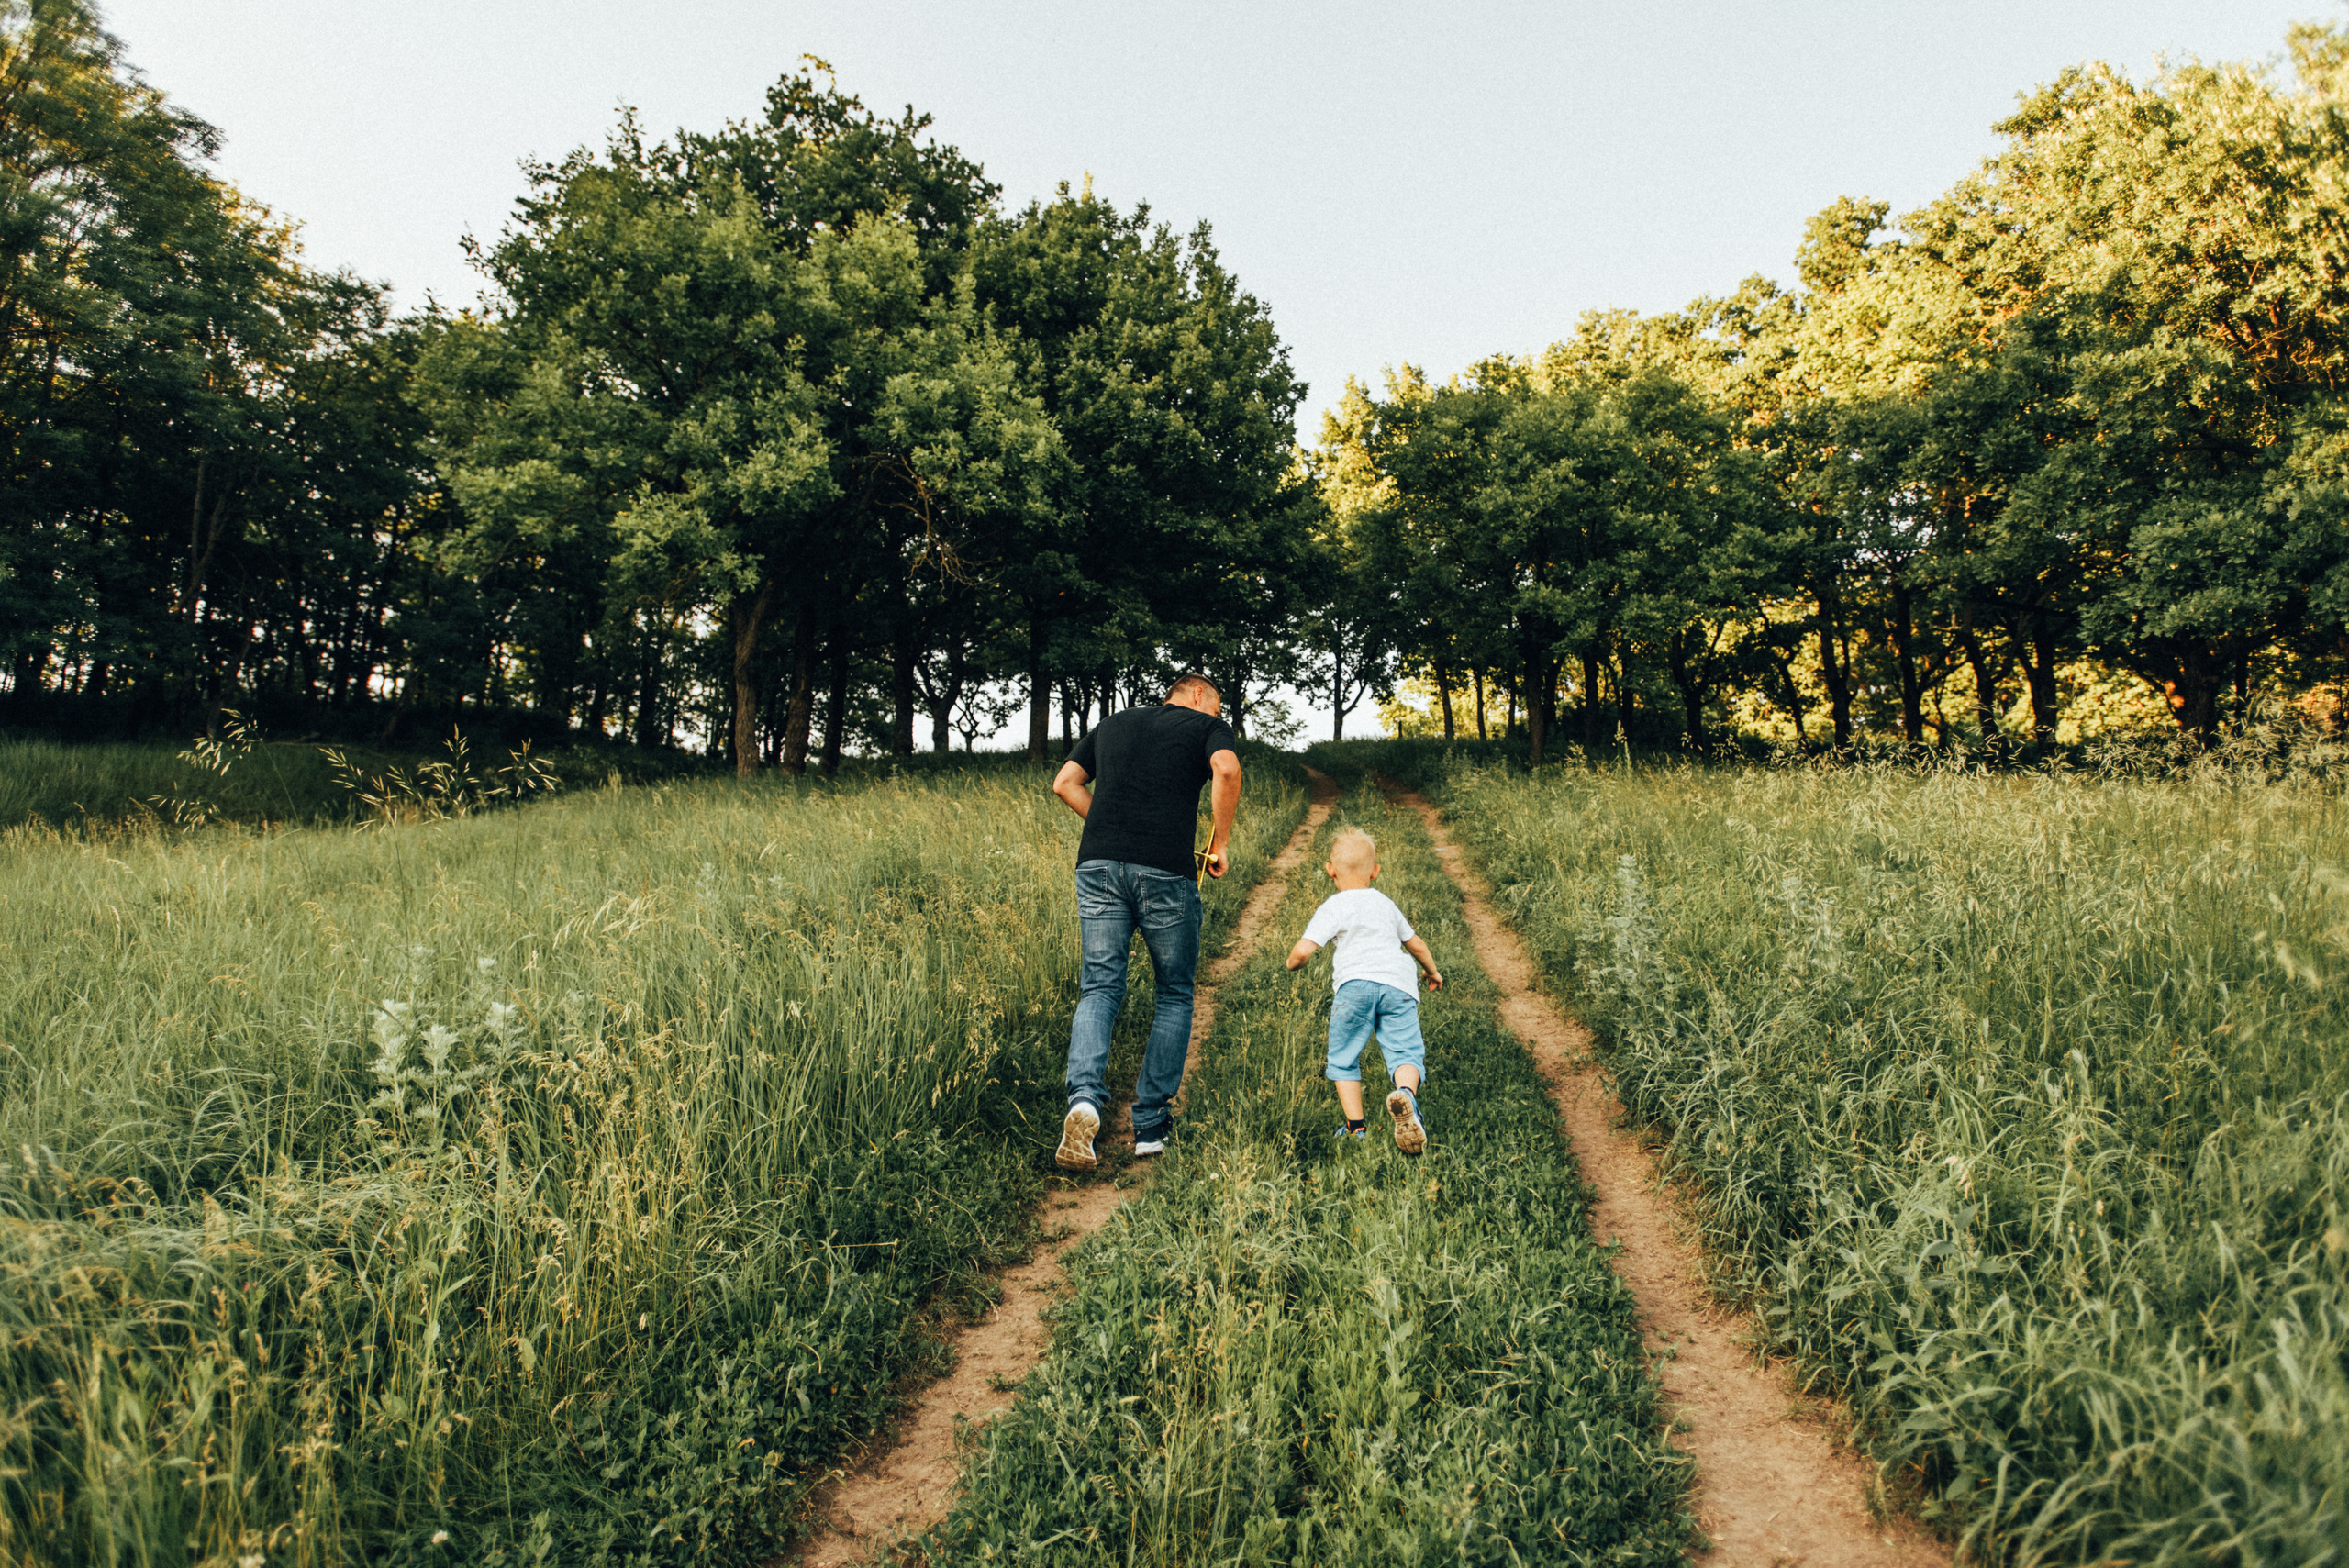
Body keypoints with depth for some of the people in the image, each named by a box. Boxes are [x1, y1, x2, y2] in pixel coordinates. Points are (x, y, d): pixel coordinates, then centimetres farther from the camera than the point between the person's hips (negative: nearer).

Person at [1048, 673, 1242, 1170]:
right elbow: (1226, 771, -10)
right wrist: (1219, 845, 0)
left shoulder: (1112, 723, 26)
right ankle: (1150, 1125, 12)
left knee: (1100, 989, 6)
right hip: (1166, 872, -3)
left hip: (1098, 865, 3)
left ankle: (1083, 1097, -18)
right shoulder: (1208, 726, 12)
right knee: (1174, 994, 12)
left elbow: (1064, 783, 20)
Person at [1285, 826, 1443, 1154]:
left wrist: (1294, 962, 23)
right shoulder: (1386, 904, 28)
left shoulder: (1333, 908, 10)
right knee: (1405, 1052, -1)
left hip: (1356, 982, -4)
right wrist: (1433, 972, 59)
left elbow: (1302, 951, -2)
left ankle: (1356, 1126, 4)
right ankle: (1406, 1093, -34)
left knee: (1343, 1057, 10)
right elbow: (1416, 945, 40)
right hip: (1400, 984, 4)